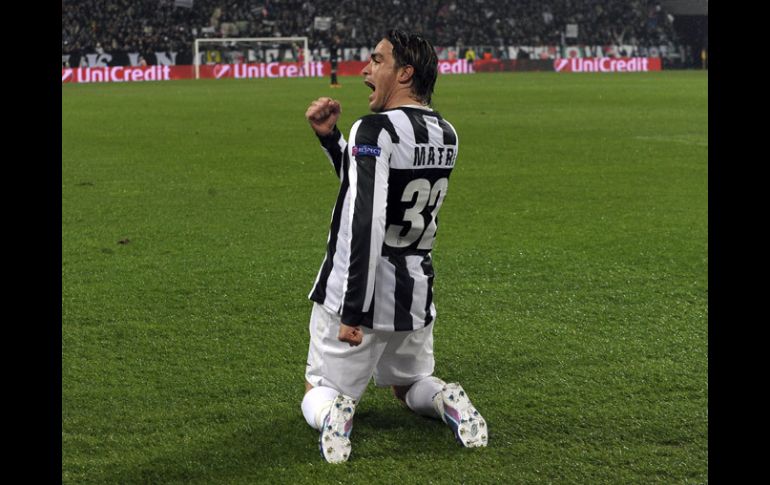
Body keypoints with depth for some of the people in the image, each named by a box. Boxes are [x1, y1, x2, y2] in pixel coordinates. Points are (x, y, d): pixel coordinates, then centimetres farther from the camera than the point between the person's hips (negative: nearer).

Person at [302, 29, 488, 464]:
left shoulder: (376, 130, -19)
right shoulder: (446, 135, 5)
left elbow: (365, 225, -26)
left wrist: (352, 312, -25)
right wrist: (331, 137, 9)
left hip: (356, 295, -6)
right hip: (416, 294, 6)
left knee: (319, 391, 15)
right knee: (411, 385, 30)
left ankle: (332, 412, -19)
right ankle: (445, 400, -2)